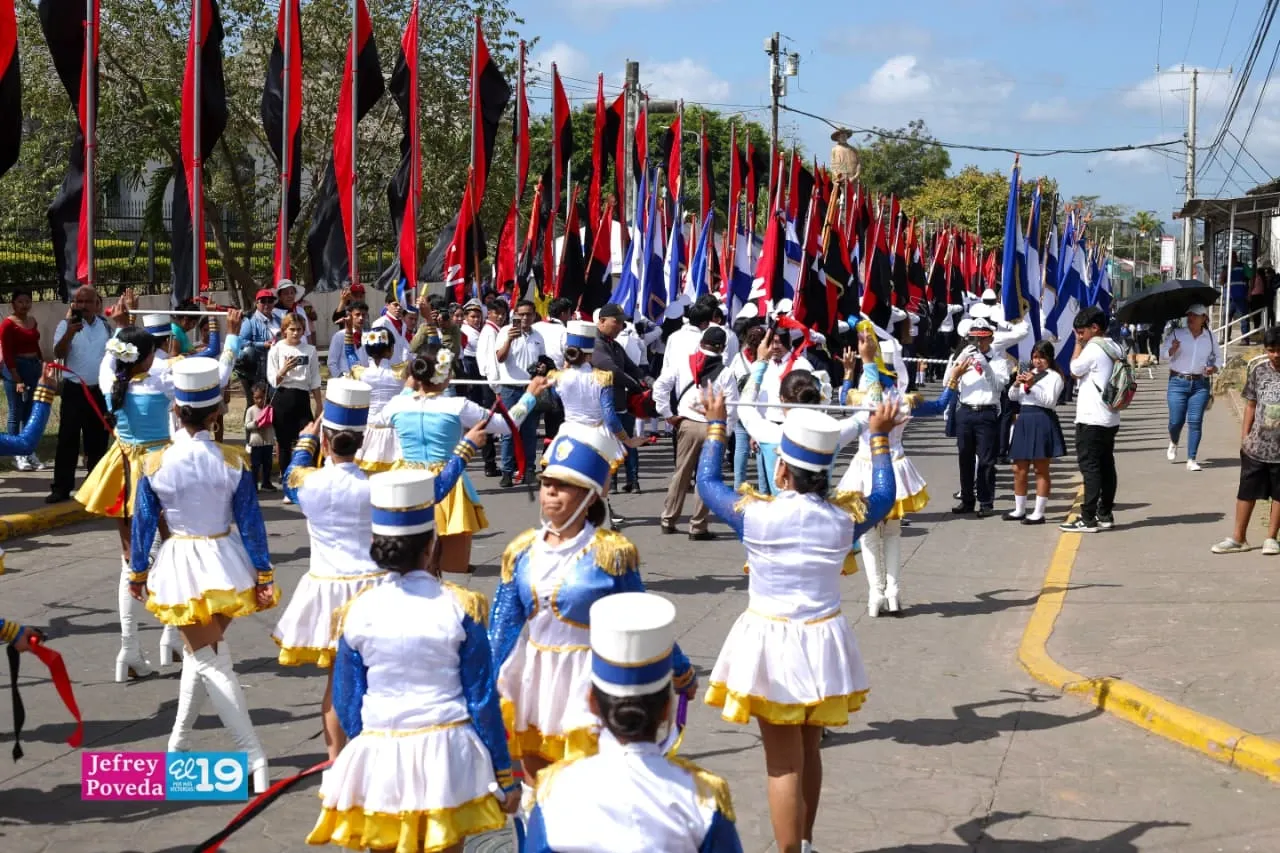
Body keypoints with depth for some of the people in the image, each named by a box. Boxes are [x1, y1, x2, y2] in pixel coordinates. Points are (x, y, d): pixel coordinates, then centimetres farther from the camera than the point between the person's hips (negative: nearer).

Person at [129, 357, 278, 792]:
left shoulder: (155, 463, -11)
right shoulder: (233, 462, -11)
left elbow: (143, 523, -3)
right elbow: (250, 523, -7)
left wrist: (138, 572, 11)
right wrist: (263, 576, 0)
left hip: (181, 567, -1)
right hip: (225, 564, 1)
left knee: (208, 660, 3)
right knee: (203, 652, 20)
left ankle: (254, 755, -6)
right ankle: (179, 741, 29)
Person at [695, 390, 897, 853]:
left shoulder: (756, 517, -17)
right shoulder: (844, 518, -9)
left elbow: (707, 481, 1)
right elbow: (884, 496, 13)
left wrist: (716, 424, 13)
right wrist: (880, 437, 23)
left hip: (773, 645, -4)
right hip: (822, 642, 4)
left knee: (784, 764, 3)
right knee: (808, 752, 22)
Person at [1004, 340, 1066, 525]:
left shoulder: (1054, 376, -3)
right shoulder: (1028, 373, 17)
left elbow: (1050, 401, -14)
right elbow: (1012, 397, 14)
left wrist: (1033, 386, -21)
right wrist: (1016, 384, -6)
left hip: (1043, 422, -7)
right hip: (1024, 420, 7)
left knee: (1041, 470, -2)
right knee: (1019, 469, 9)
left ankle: (1039, 513, 1)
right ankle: (1019, 510, 19)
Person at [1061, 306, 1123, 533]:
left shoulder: (1093, 348, -15)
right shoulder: (1114, 349, 12)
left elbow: (1075, 371, -3)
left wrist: (1078, 343, 1)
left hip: (1091, 419, -9)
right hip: (1110, 418, 9)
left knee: (1089, 466, -8)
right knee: (1106, 466, 11)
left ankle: (1088, 519, -9)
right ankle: (1105, 515, 16)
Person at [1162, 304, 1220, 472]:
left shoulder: (1209, 337, 6)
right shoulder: (1177, 333, -1)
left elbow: (1218, 356, 20)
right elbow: (1163, 353, -1)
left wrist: (1214, 367, 0)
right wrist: (1172, 349, -22)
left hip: (1200, 384, 1)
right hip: (1178, 382, -1)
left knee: (1195, 422, -5)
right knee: (1176, 421, -1)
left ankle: (1191, 460, 0)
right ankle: (1173, 443, 34)